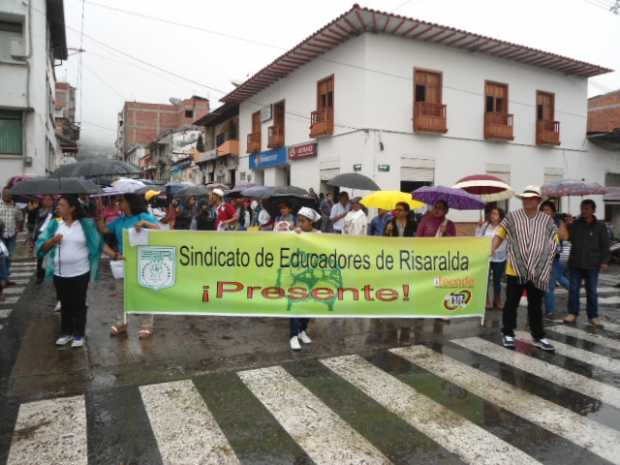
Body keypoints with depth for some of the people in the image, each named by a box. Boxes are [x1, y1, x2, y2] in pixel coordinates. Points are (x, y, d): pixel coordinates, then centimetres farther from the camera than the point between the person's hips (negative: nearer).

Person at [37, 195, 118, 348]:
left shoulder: (86, 224, -5)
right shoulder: (54, 224, 2)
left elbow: (99, 243, -5)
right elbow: (42, 247, 2)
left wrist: (114, 254, -14)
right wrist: (53, 241, -17)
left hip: (80, 273, -2)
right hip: (60, 273, 3)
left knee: (78, 304, 7)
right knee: (65, 304, 14)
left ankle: (79, 334, 19)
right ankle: (66, 332, 29)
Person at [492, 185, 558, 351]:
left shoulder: (547, 220, 6)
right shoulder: (512, 217, 1)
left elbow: (555, 242, 10)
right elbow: (499, 235, 2)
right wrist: (492, 249, -15)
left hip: (538, 271, 2)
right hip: (515, 269, -1)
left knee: (536, 305, 11)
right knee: (511, 303, 7)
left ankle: (538, 336, 22)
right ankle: (508, 333, 19)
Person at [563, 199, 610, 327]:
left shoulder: (600, 226, 0)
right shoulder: (575, 224, 2)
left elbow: (605, 245, 0)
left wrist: (604, 261, -7)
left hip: (592, 265, -1)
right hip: (575, 263, 1)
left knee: (592, 291, 8)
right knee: (573, 289, 5)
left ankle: (593, 316, 17)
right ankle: (573, 313, 16)